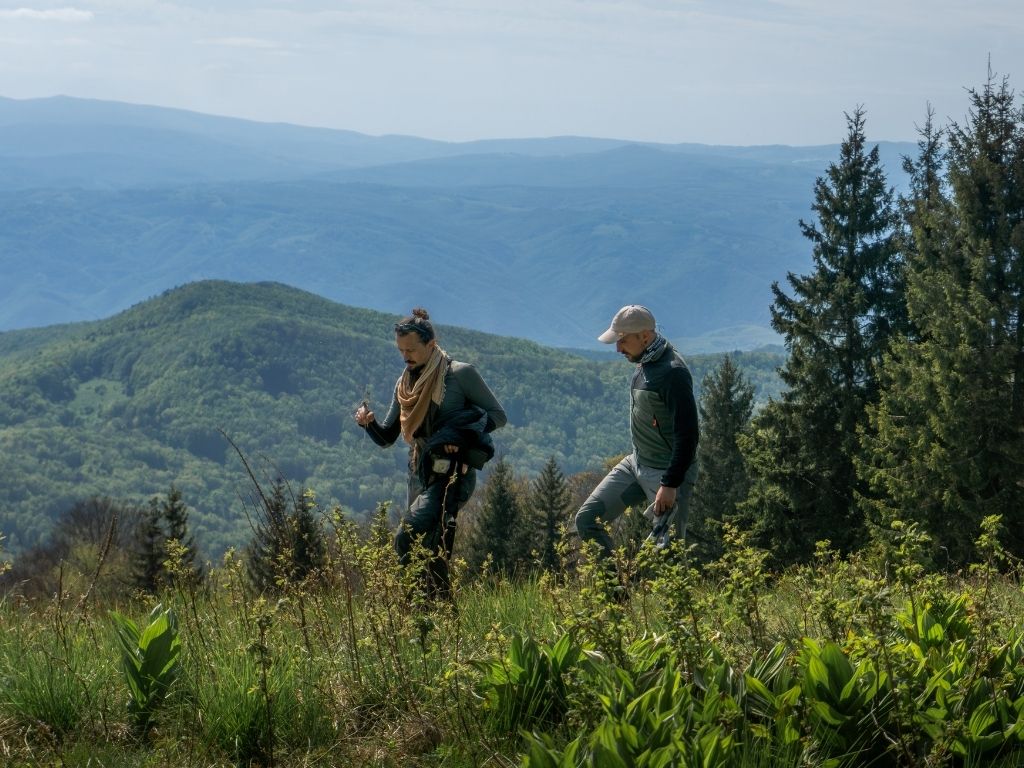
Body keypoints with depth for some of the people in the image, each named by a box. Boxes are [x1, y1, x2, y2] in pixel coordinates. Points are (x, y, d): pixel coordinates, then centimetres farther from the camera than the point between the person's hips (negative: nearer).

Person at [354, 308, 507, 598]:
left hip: (452, 473, -7)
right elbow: (387, 438, 15)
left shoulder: (460, 374, -5)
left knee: (407, 540, -23)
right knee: (432, 552, 6)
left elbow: (498, 415, -3)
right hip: (420, 473, 7)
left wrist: (461, 433, -17)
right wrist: (369, 423, -7)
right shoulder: (405, 383, 13)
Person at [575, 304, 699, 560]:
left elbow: (687, 434, -25)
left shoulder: (672, 372, -22)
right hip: (636, 463, 9)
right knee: (587, 519, 3)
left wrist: (670, 485, -26)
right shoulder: (644, 362, 6)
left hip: (667, 472, -9)